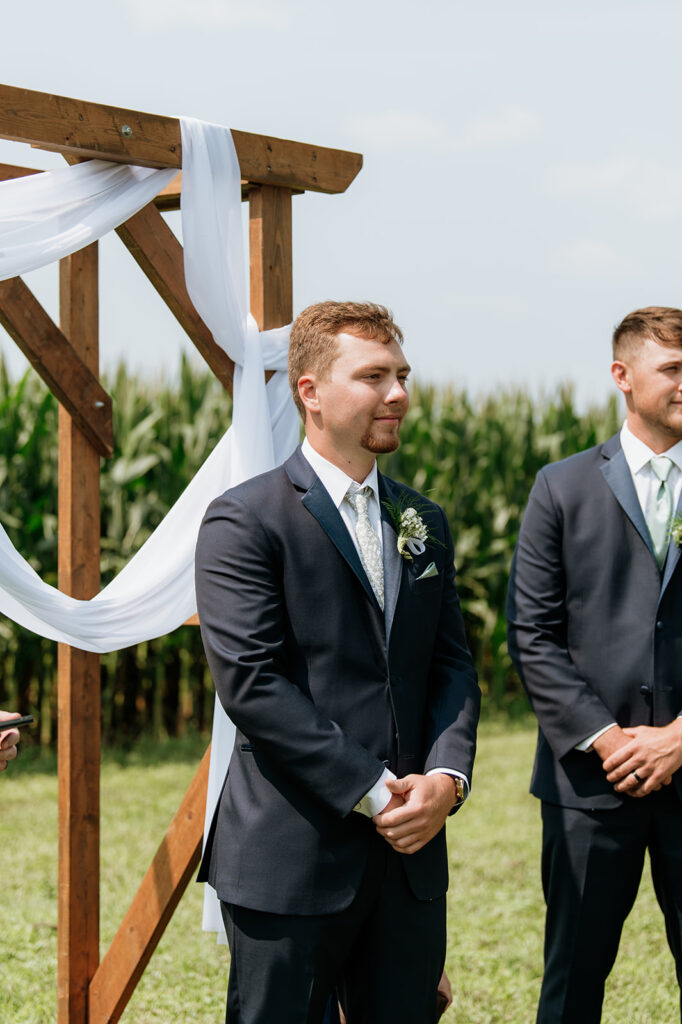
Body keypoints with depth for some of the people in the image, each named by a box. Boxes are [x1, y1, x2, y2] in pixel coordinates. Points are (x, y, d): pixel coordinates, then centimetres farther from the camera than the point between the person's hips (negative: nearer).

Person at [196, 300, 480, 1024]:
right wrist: (372, 794, -15)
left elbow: (452, 665, 14)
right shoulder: (244, 522, -6)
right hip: (290, 859, -6)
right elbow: (251, 682, -14)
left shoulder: (423, 523, 15)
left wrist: (446, 775, -5)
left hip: (411, 853, 6)